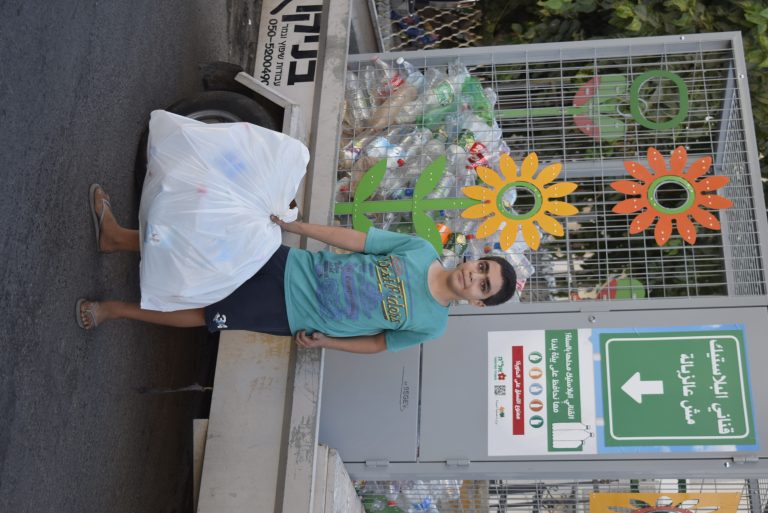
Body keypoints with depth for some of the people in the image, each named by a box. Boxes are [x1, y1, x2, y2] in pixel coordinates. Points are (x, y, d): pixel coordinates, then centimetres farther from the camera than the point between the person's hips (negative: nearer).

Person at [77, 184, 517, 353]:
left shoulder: (432, 326, -12)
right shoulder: (421, 250, -6)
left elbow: (379, 343, 0)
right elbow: (355, 239, -3)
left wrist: (326, 341, -9)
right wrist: (294, 226, -7)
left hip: (294, 316, -3)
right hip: (292, 268, 3)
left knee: (201, 315, -3)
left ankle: (115, 309, 16)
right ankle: (117, 236, 17)